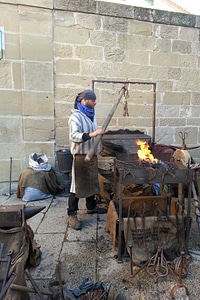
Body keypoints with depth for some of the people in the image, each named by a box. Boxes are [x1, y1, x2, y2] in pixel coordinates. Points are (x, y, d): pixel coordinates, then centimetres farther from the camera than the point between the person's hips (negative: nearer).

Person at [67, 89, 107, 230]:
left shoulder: (91, 115, 11)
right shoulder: (76, 116, -16)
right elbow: (73, 136, -30)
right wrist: (92, 134, -38)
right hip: (81, 155, -8)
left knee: (91, 181, 19)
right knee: (77, 185, -2)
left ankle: (91, 206, 37)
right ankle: (72, 214, 10)